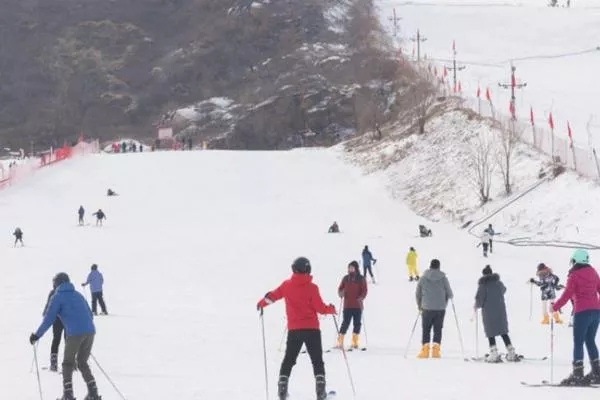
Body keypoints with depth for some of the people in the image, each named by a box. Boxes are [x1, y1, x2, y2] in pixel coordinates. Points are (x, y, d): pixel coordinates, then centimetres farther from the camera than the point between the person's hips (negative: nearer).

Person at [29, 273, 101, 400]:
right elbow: (89, 315, 25)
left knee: (68, 363, 11)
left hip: (74, 333, -5)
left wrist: (37, 335, 6)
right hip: (90, 331, 5)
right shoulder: (77, 295, 22)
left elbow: (49, 319, -2)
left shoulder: (57, 297, 4)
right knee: (83, 363, 18)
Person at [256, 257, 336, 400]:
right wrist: (331, 309, 13)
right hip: (312, 329, -2)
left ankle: (282, 388, 4)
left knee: (289, 359, 14)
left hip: (294, 329, 2)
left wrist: (261, 303, 30)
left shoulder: (286, 285, 0)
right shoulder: (312, 287, -9)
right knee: (317, 360, 5)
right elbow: (320, 308, -8)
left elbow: (272, 296, 10)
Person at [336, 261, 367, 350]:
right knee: (345, 323, -7)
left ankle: (355, 342, 13)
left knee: (357, 323, 4)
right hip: (347, 305, 0)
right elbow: (340, 288, 10)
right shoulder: (345, 278, 6)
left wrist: (361, 298, -21)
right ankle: (340, 341, -4)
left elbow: (364, 290, -4)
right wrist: (340, 293, -12)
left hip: (357, 306, 0)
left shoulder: (361, 279, 0)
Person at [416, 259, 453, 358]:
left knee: (426, 330, 8)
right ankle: (436, 350, -1)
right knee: (438, 330, 7)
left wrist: (419, 305, 23)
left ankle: (425, 350, 0)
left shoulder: (423, 278, -1)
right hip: (440, 308, 0)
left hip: (427, 308, 0)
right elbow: (449, 294, 3)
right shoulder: (443, 278, -3)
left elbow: (418, 294, 7)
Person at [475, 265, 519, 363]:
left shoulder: (483, 285, -10)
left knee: (491, 333, 4)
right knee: (503, 332, 12)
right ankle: (511, 353, 10)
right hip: (500, 311, 4)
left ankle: (494, 354, -3)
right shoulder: (499, 283, 4)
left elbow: (479, 298, -15)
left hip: (488, 312, -4)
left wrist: (477, 306, 6)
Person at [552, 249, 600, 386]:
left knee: (578, 343, -3)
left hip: (582, 312, -6)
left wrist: (555, 307, -1)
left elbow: (567, 295, -11)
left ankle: (577, 375, -8)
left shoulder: (574, 276, -6)